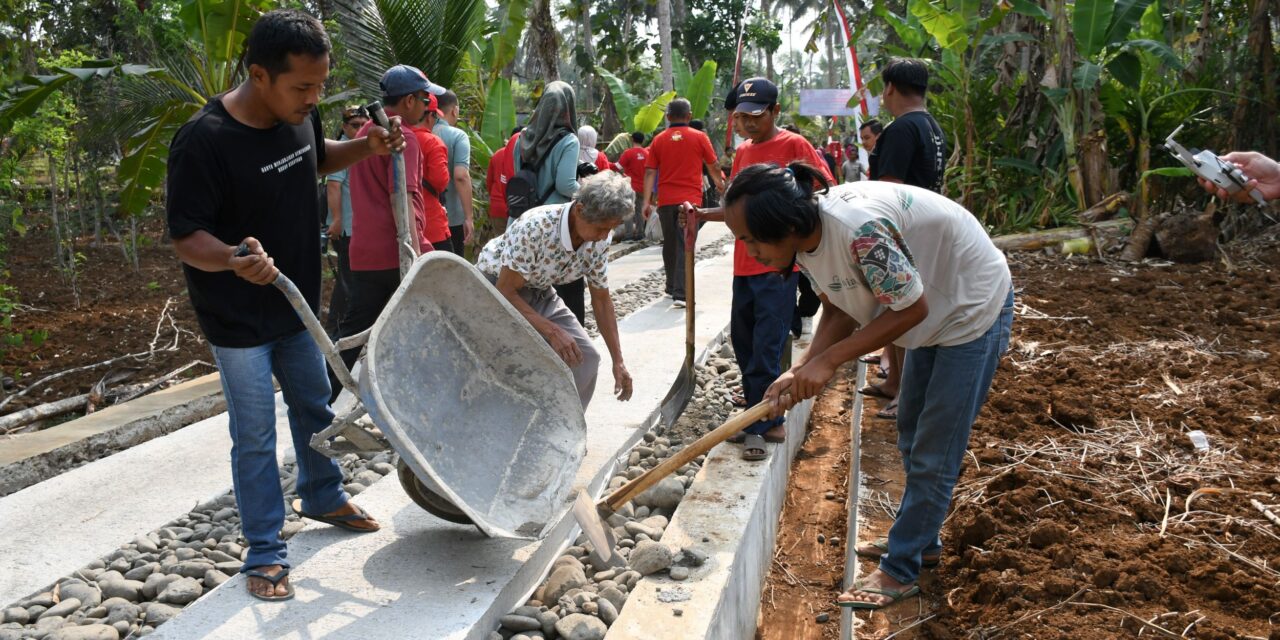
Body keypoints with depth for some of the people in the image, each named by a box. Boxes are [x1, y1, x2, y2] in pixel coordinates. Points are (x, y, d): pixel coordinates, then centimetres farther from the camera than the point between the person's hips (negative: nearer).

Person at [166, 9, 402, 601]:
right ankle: (265, 552, 21)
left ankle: (323, 497, 44)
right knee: (255, 437, 5)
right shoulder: (203, 141, -27)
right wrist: (233, 259, -44)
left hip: (297, 305, 7)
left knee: (314, 408, 21)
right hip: (238, 320, -7)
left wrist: (368, 147, -2)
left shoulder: (299, 114, -6)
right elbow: (186, 237, -23)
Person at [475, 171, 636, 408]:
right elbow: (506, 291, -28)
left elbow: (601, 300, -2)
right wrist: (552, 331, -32)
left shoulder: (599, 242, -14)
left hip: (539, 292, 6)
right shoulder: (535, 227, -35)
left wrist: (618, 360, -3)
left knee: (586, 358, -2)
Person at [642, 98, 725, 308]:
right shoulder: (699, 137, 1)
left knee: (669, 244, 17)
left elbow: (650, 172, 0)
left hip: (666, 200, 3)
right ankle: (680, 293, -15)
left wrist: (647, 201, -1)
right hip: (690, 199, -3)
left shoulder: (658, 140, 6)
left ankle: (672, 287, 28)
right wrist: (720, 183, 29)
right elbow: (713, 167, 9)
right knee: (685, 246, -6)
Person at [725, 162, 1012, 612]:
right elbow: (839, 313, -5)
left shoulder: (858, 229, -40)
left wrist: (829, 361, -29)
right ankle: (920, 539, 39)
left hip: (973, 306, -9)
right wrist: (801, 370, -21)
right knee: (912, 437, 21)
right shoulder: (805, 241, -12)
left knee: (933, 453, -3)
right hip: (934, 311, 9)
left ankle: (900, 571, 11)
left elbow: (912, 308, -30)